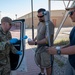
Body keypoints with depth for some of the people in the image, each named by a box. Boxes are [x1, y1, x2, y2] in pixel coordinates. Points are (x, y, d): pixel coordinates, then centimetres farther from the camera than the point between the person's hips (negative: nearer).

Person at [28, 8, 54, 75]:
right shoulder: (40, 23, 3)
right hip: (39, 47, 9)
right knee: (39, 62, 25)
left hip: (46, 49, -9)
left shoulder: (49, 24, -26)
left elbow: (47, 40, -29)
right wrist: (34, 39, 0)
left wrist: (35, 43, -27)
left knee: (47, 65, 8)